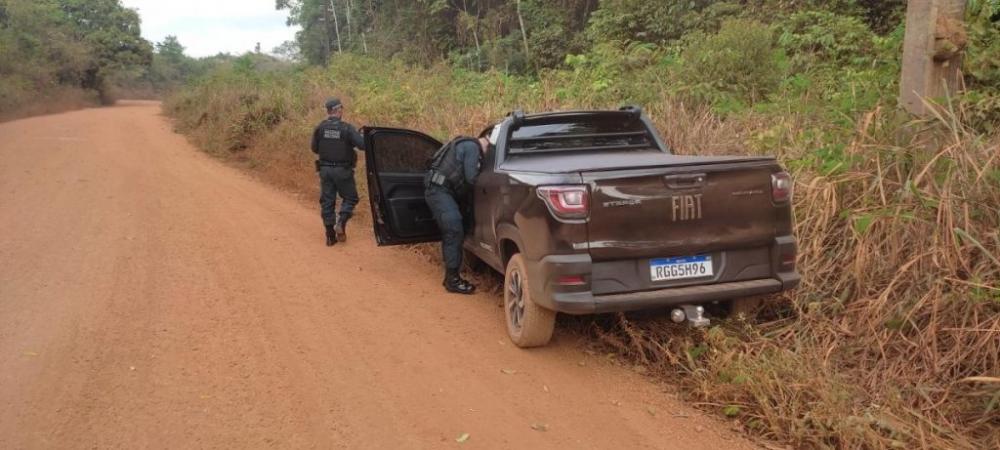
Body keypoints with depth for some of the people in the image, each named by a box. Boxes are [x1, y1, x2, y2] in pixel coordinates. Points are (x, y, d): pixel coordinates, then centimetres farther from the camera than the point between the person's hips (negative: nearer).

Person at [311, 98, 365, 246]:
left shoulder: (320, 128, -3)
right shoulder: (347, 128, -13)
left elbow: (314, 148, 5)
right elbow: (362, 145, -19)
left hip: (325, 169, 3)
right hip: (343, 170, -3)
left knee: (327, 201, 10)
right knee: (350, 198, 14)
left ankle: (330, 235, 11)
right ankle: (341, 222, -8)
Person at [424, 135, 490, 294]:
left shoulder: (466, 144, 24)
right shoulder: (472, 147, -8)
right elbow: (471, 178, -14)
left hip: (438, 189, 11)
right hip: (439, 190, -11)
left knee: (450, 232, 12)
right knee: (455, 232, -13)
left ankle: (451, 276, 17)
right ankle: (453, 280, -11)